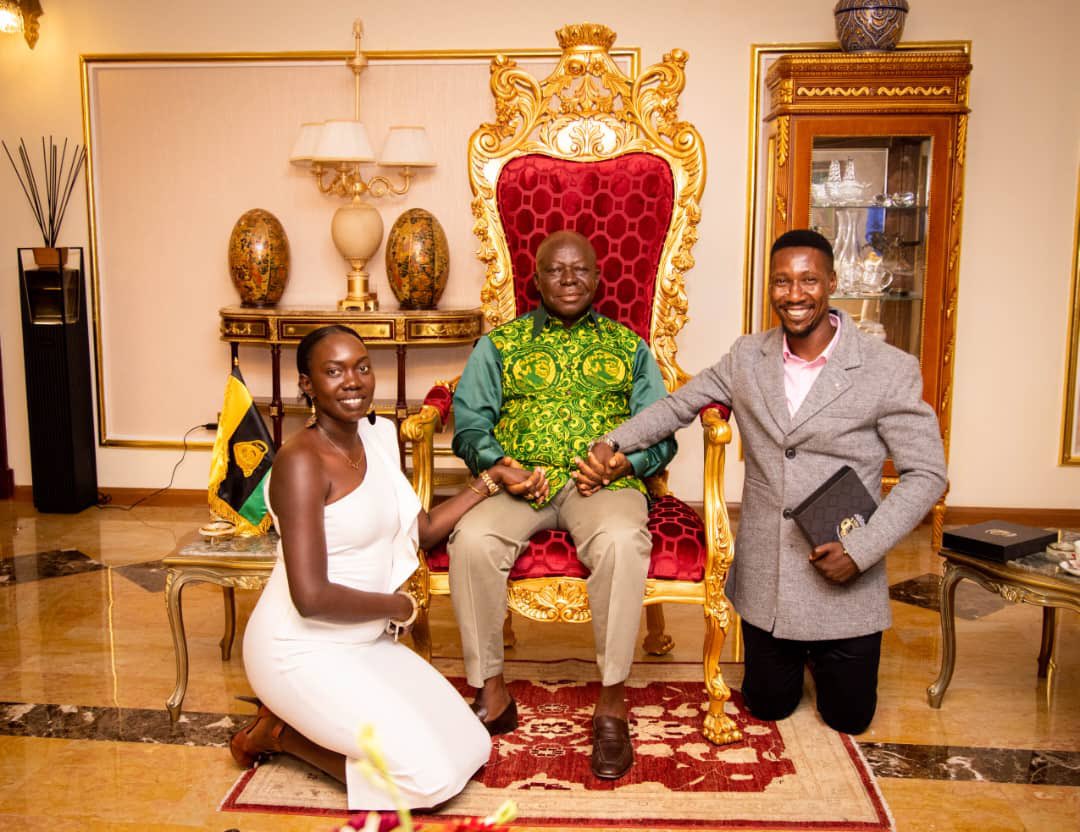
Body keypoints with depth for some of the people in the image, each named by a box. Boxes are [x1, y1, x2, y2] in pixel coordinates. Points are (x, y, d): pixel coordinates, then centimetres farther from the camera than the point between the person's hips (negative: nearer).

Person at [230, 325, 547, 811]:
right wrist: (398, 606, -10)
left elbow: (422, 529, 12)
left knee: (471, 750, 4)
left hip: (366, 642, 8)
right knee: (429, 777, -13)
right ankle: (278, 731, 6)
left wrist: (492, 479, 5)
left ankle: (302, 713, 16)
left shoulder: (375, 436, 5)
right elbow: (311, 597, -25)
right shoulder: (303, 461, -20)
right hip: (303, 649, -8)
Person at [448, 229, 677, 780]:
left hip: (604, 481, 0)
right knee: (472, 539, -32)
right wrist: (498, 464, -11)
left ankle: (611, 702, -21)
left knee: (622, 540, -36)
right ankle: (491, 693, -15)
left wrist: (624, 462, -9)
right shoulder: (499, 343, 19)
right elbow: (469, 423, 10)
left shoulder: (628, 347, 19)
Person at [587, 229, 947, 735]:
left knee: (848, 717, 14)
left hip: (843, 583, -2)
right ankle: (796, 655, 48)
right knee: (767, 706, 17)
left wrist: (861, 551, -17)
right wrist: (615, 443, -5)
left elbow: (926, 474, -8)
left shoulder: (891, 370, -12)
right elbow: (678, 405, 10)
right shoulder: (746, 358, 0)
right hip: (764, 579, 3)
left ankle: (821, 654, 44)